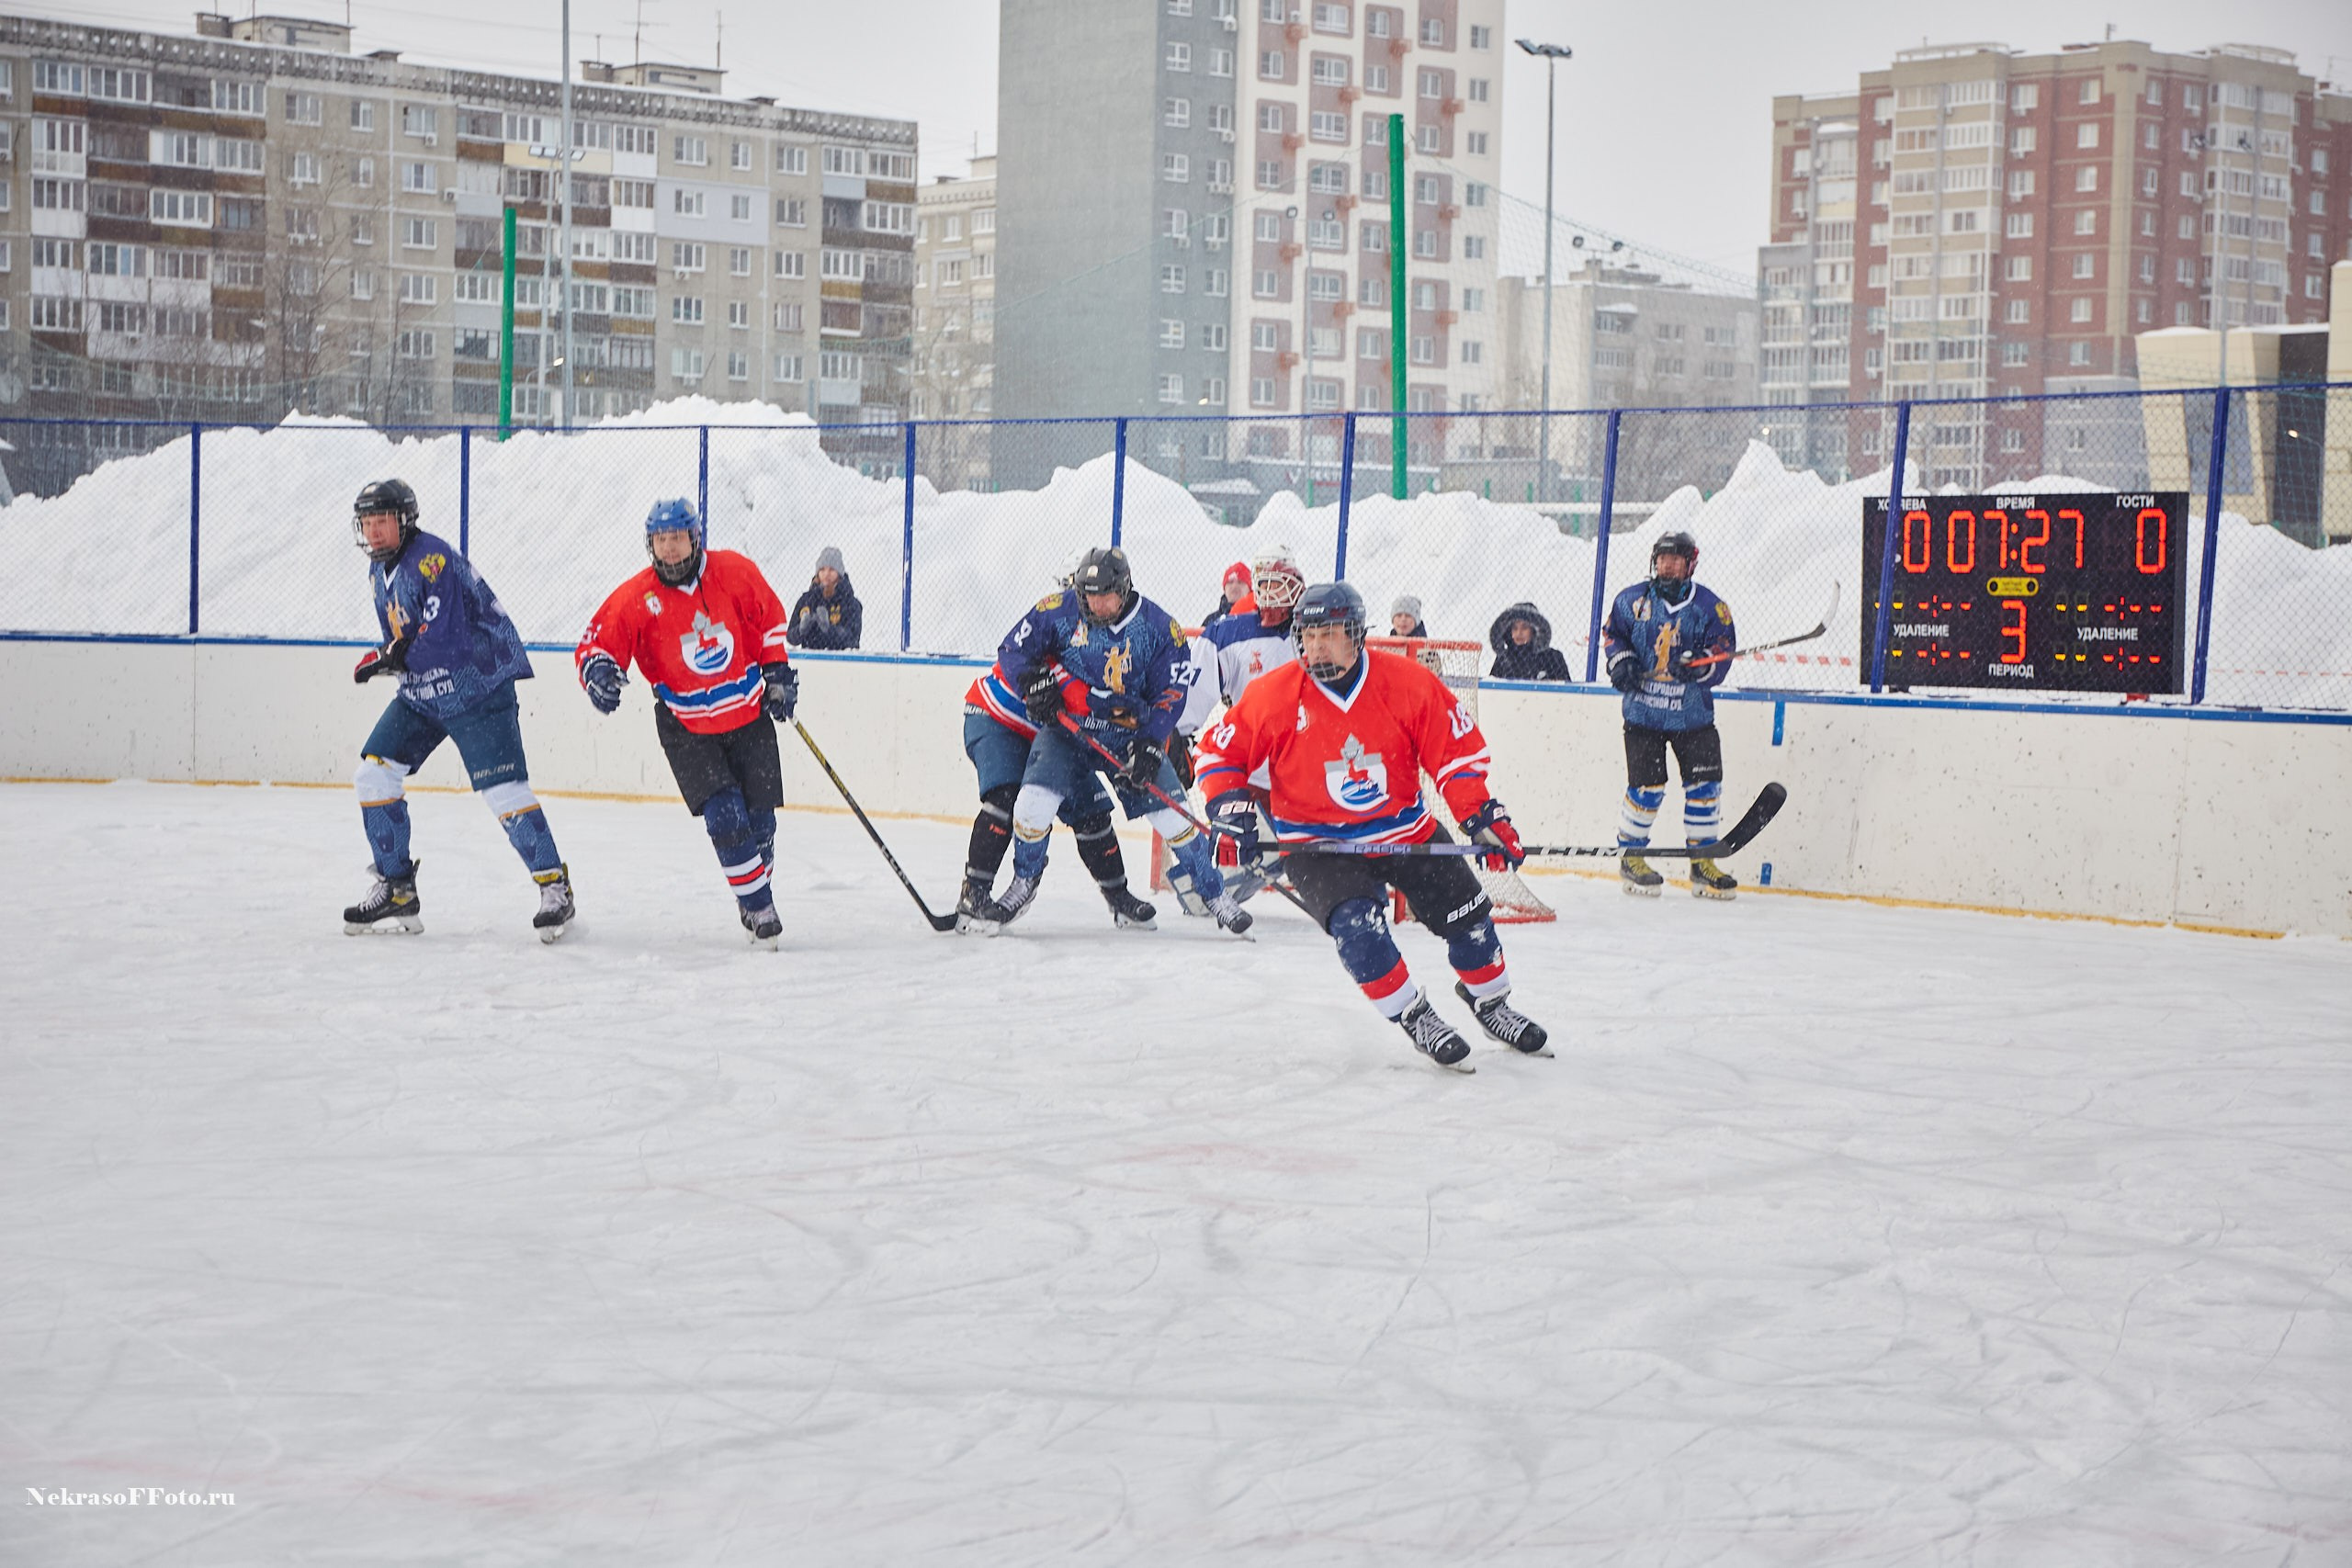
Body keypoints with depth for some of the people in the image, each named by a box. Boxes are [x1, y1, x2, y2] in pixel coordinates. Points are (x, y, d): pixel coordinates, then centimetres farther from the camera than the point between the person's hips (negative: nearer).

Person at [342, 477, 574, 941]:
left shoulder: (432, 558, -20)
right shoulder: (380, 571, 10)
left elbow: (443, 637, -28)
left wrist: (388, 659, -19)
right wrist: (387, 657, 0)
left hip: (480, 689, -9)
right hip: (422, 693, 9)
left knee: (503, 790, -15)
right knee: (374, 771, 1)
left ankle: (553, 884, -1)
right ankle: (396, 891, 8)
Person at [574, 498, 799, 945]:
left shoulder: (735, 572, -9)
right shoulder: (635, 599, -15)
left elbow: (769, 616, 7)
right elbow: (596, 644, -10)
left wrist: (777, 671, 5)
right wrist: (598, 669, -32)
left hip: (749, 713, 2)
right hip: (687, 728, -2)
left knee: (759, 819, 5)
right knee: (725, 818, -16)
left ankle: (761, 899, 28)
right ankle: (756, 905, 0)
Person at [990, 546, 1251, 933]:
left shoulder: (1159, 628, -11)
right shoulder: (1058, 611, -9)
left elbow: (1171, 694, -8)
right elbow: (1012, 651, -1)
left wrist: (1150, 746, -20)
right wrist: (1033, 684, -21)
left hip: (1131, 735, 0)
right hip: (1066, 728, 0)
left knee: (1172, 814, -5)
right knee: (1034, 802, -18)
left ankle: (1213, 893, 14)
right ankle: (1024, 883, 8)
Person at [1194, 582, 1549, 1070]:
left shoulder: (1407, 682, -14)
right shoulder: (1274, 695, -15)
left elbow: (1456, 748, -6)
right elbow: (1219, 751, -4)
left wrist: (1482, 816, -13)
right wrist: (1231, 808, -18)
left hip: (1406, 828, 2)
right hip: (1317, 843, -2)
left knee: (1466, 913, 4)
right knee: (1356, 924, -26)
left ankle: (1491, 1002, 33)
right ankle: (1415, 1018, -6)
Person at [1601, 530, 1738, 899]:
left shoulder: (1710, 607, -1)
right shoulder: (1632, 600, 2)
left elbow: (1722, 658, -4)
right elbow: (1612, 632, 16)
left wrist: (1697, 664, -25)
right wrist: (1620, 660, -3)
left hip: (1692, 714, 1)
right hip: (1643, 711, -1)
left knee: (1705, 782, -3)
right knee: (1647, 785, -6)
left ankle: (1702, 864, 9)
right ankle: (1630, 860, 12)